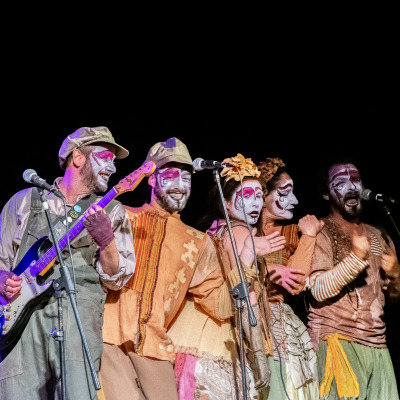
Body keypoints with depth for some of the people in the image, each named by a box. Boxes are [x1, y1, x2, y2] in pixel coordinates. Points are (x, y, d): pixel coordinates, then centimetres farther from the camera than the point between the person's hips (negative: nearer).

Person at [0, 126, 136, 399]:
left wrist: (106, 240, -10)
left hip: (78, 311, 0)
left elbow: (116, 280, 7)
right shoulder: (24, 201, 17)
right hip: (22, 312, 1)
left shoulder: (112, 212, 16)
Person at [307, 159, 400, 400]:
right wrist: (356, 257, -24)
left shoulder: (379, 236, 16)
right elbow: (319, 290, -14)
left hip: (377, 345, 5)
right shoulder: (321, 233, -2)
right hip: (338, 342, -5)